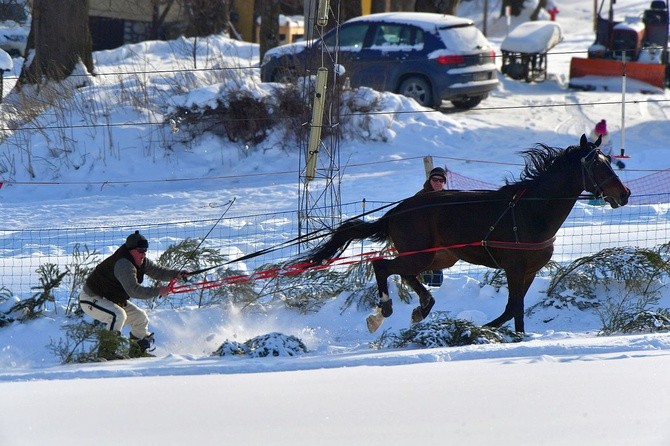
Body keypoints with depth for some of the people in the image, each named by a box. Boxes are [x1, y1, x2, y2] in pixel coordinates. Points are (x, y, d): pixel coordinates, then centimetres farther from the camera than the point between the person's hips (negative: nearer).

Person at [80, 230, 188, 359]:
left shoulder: (140, 261, -3)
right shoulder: (123, 264, -34)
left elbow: (157, 272, 4)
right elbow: (133, 290, -42)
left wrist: (177, 275, -14)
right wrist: (158, 291, -44)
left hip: (113, 300, 10)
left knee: (140, 317, 9)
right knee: (118, 314, -34)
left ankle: (138, 351, 25)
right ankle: (106, 351, -24)